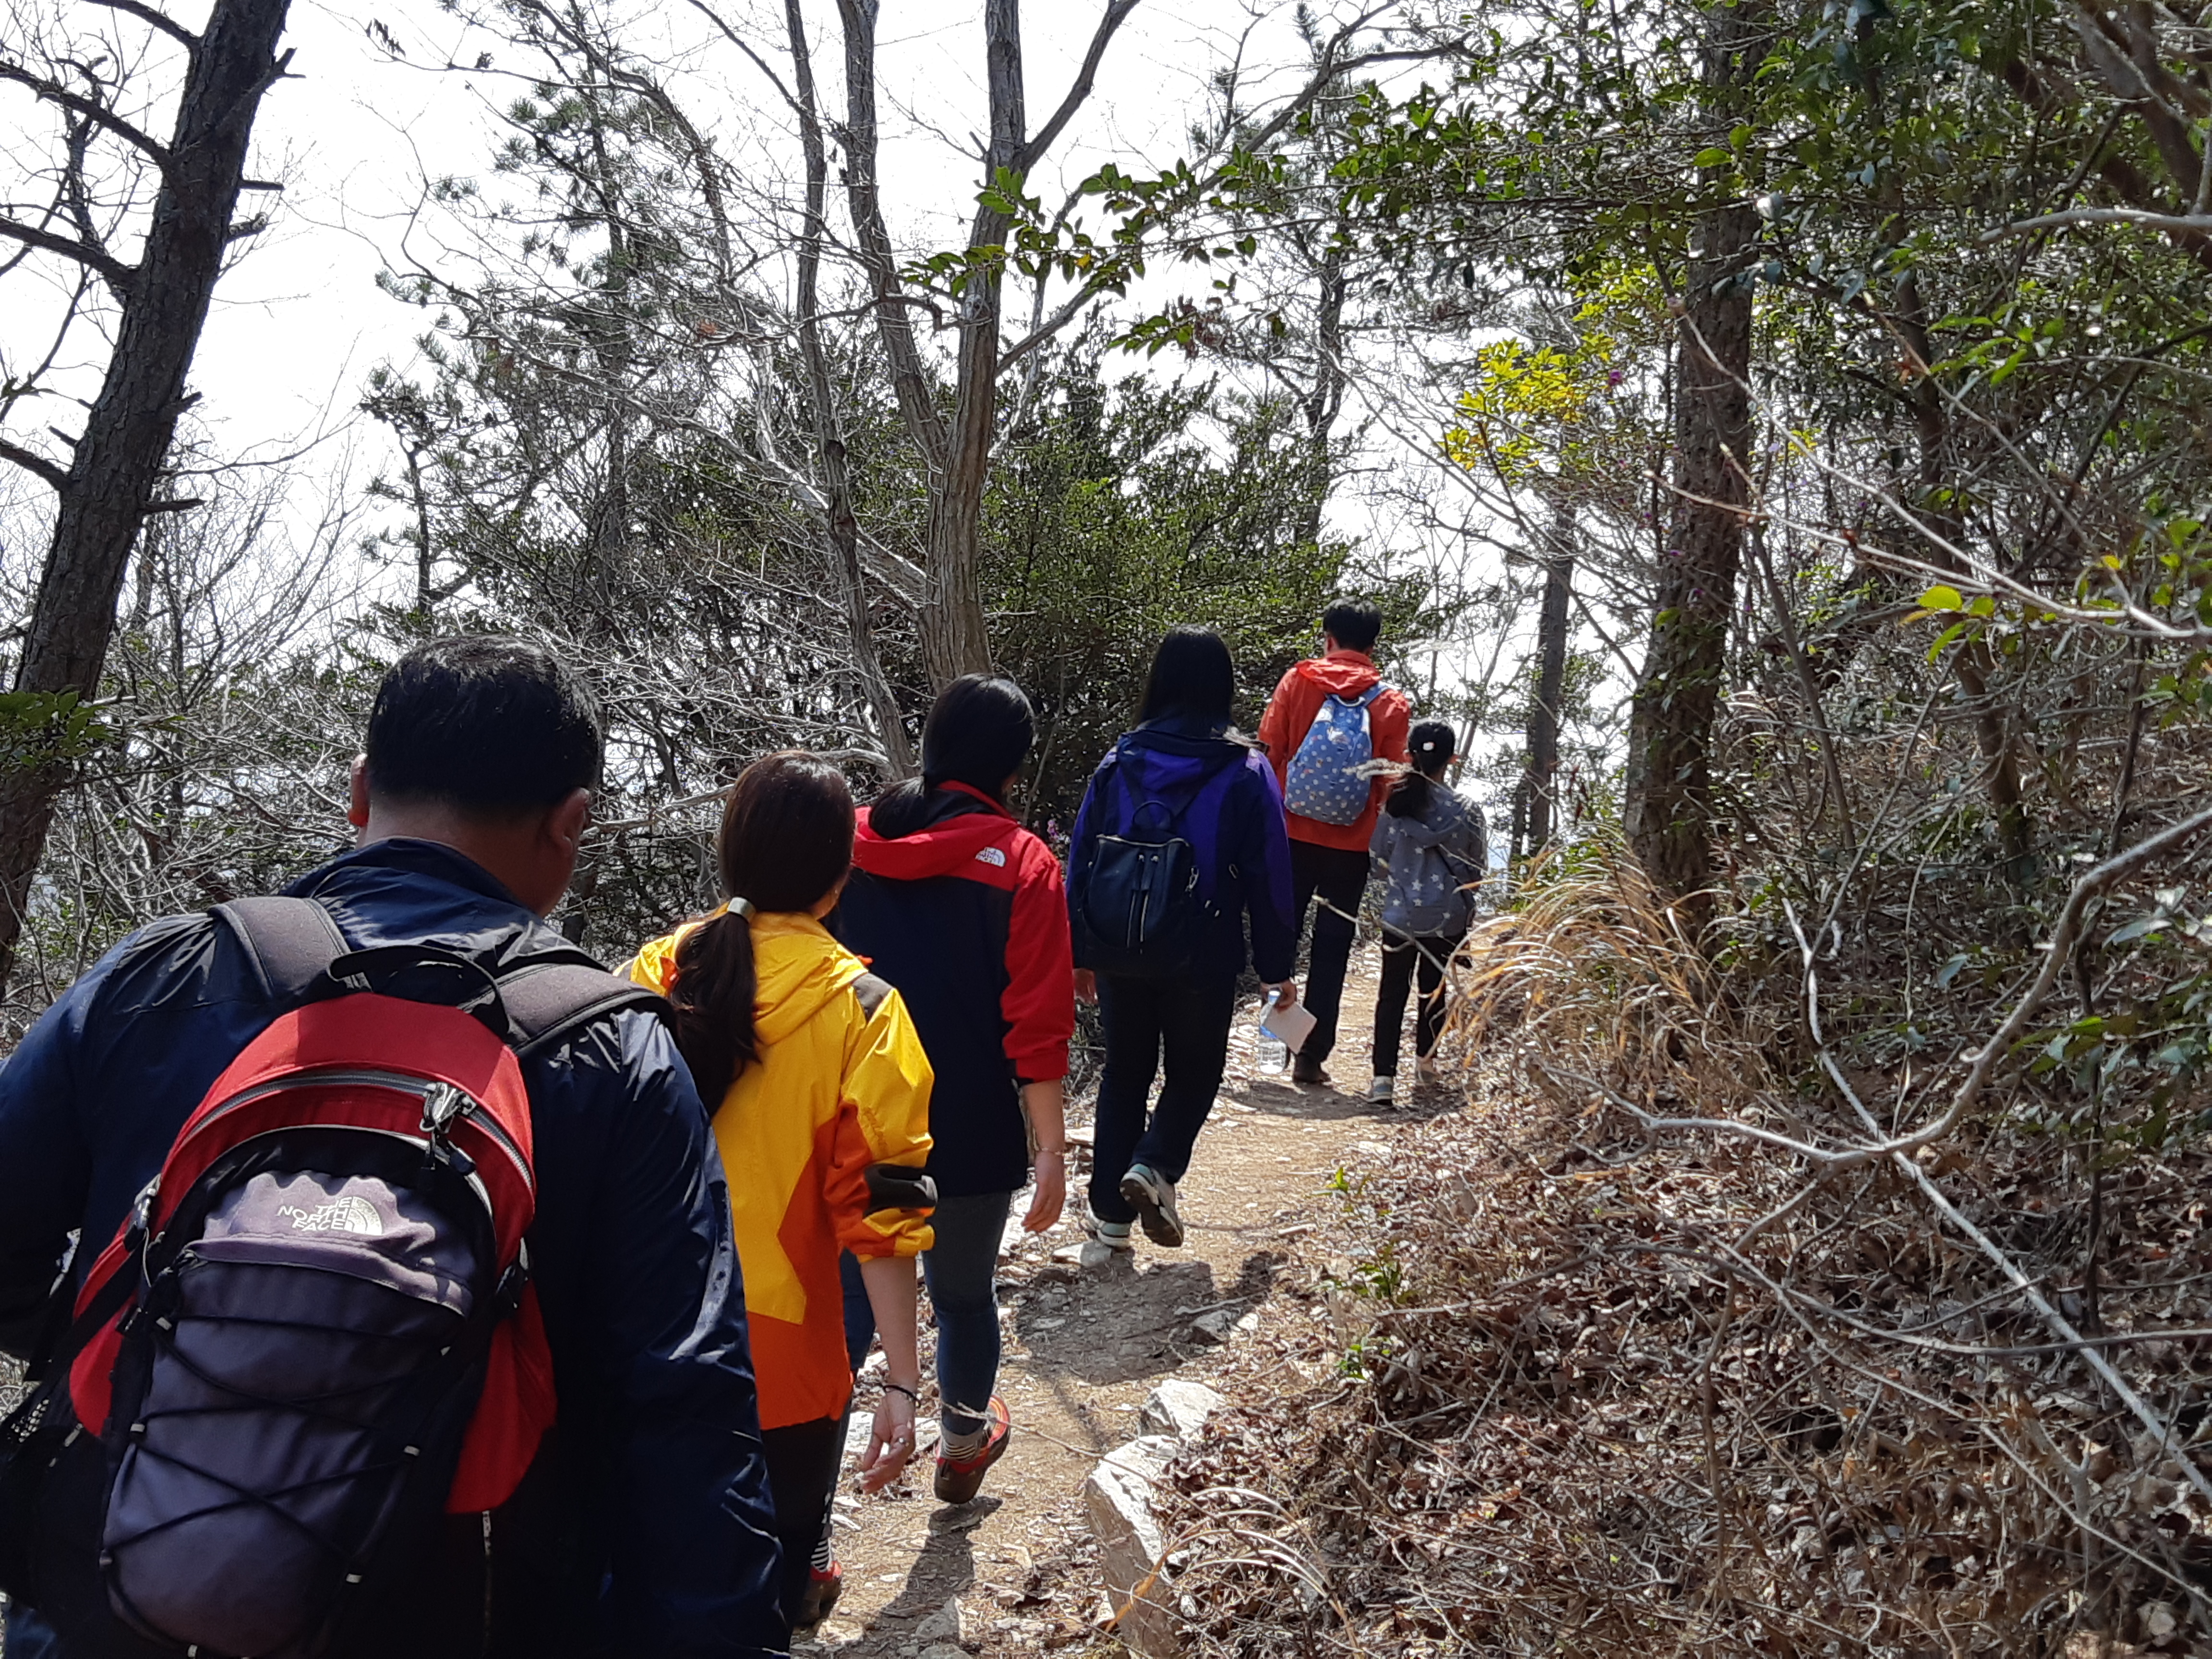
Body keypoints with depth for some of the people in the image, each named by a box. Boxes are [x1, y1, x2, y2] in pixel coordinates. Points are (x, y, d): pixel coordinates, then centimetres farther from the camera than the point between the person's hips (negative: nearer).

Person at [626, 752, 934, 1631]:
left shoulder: (658, 971, -6)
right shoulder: (860, 1012, -17)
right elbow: (880, 1208, -18)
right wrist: (901, 1382, -13)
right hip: (782, 1350, -3)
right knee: (779, 1561, 20)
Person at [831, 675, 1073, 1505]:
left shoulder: (849, 840, 0)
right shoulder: (1022, 863, -10)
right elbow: (1036, 1026, -13)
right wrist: (1051, 1148, -7)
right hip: (969, 1134, -2)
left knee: (841, 1307, 10)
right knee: (964, 1296, 19)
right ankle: (964, 1444, 44)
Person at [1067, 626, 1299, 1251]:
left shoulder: (1118, 764, 0)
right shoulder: (1246, 772, -7)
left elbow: (1081, 862, 4)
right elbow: (1269, 877, -5)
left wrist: (1081, 954, 13)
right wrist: (1278, 967, 4)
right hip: (1204, 960, -2)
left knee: (1124, 1071, 16)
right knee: (1195, 1071, 16)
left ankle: (1110, 1211, 17)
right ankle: (1155, 1166, -8)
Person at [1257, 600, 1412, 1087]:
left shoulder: (1298, 680, 0)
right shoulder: (1392, 703, 1)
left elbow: (1268, 752, -2)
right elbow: (1392, 782, -3)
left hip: (1293, 833, 0)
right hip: (1350, 845, 0)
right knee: (1331, 950, 7)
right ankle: (1311, 1056, 9)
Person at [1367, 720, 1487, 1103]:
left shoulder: (1394, 805, -8)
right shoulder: (1465, 813, -9)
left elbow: (1379, 857, 2)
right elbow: (1478, 869, 2)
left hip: (1399, 914, 0)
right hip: (1448, 918, 0)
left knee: (1392, 992, 3)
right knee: (1434, 988, 19)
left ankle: (1383, 1075, -8)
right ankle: (1425, 1061, 34)